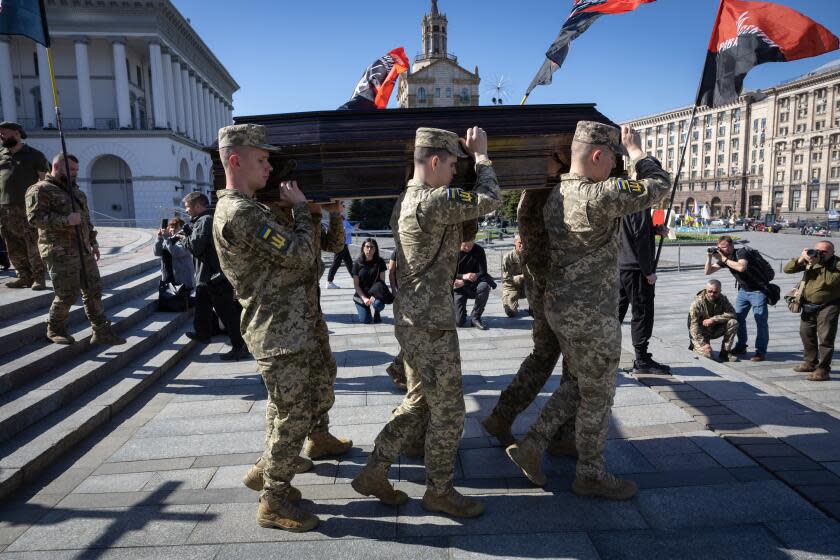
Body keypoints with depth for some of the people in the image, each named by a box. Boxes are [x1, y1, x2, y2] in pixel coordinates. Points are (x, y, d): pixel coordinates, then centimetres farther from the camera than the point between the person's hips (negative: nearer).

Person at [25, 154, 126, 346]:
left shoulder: (75, 190, 19)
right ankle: (54, 330, 18)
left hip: (83, 251, 8)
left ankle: (102, 332, 9)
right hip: (61, 253, -8)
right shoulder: (40, 190, -6)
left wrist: (93, 243, 20)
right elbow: (34, 217, -17)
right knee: (67, 294, -6)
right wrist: (66, 220, -26)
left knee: (93, 290, 5)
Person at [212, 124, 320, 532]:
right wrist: (300, 208, -7)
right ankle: (274, 504, 15)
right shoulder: (240, 213, -19)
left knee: (298, 407, 20)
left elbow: (284, 258, 21)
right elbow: (300, 255, -21)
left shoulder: (244, 208, 16)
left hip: (289, 325, 10)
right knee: (294, 415, 0)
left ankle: (273, 479, 35)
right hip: (280, 330, -10)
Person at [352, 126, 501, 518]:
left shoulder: (404, 202, 12)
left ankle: (373, 473, 27)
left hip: (411, 319, 10)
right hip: (430, 324, -10)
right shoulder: (432, 202, -20)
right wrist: (480, 154, -3)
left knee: (418, 403, 20)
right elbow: (490, 199, -13)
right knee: (448, 411, 6)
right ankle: (439, 490, 24)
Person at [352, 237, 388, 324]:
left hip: (375, 293, 0)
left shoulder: (380, 262, -6)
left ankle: (377, 313, 4)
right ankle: (365, 309, 26)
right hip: (361, 295, 0)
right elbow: (356, 285, -5)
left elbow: (382, 281, -5)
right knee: (365, 320, -10)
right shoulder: (357, 263, -6)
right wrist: (364, 298, -16)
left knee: (378, 304, -34)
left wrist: (374, 295, -20)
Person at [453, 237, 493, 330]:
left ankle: (475, 317, -15)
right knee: (459, 322, -14)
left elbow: (483, 272, -12)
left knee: (484, 286, -36)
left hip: (473, 286, 1)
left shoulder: (479, 250, -8)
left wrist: (463, 282, -24)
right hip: (458, 288, -1)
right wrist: (463, 276, -27)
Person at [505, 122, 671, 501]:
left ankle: (531, 447, 22)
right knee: (597, 396, 8)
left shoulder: (557, 195, 6)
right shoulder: (597, 196, -21)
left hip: (560, 306, 9)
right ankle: (590, 475, 25)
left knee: (576, 384, 22)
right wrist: (635, 151, 2)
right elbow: (659, 186, -15)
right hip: (591, 314, -9)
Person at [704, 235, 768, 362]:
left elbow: (741, 267, -38)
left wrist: (724, 259, -30)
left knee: (760, 321, -6)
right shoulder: (723, 257, 1)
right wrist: (709, 258, -16)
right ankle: (741, 346, 20)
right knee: (738, 318, 8)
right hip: (743, 290, 7)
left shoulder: (742, 252, -19)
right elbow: (707, 272, 0)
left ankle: (761, 351, -2)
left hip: (757, 291, -7)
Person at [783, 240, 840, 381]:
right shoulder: (809, 260, 3)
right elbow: (787, 269, -3)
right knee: (806, 333, 17)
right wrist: (801, 259, -18)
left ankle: (823, 369, -3)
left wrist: (818, 264, -23)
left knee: (825, 338, -9)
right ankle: (810, 362, 33)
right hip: (808, 305, 6)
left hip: (828, 306, -6)